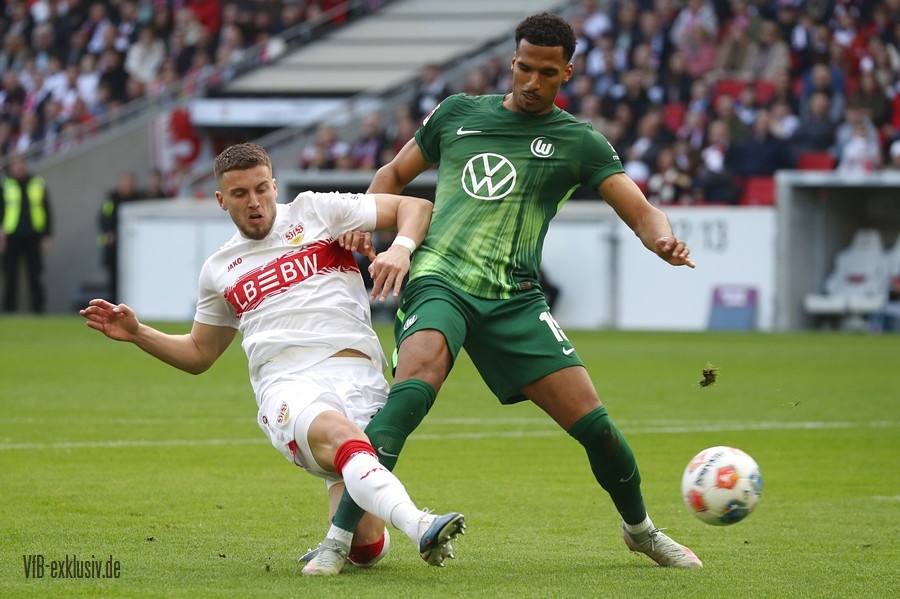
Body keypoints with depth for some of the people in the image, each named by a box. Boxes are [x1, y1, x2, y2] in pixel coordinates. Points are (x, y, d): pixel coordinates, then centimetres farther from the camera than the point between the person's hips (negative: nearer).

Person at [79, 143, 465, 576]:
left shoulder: (315, 211, 16)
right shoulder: (218, 271, 25)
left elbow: (415, 208, 15)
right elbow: (198, 354, 37)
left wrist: (400, 249, -7)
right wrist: (136, 333, 21)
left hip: (356, 376, -1)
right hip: (287, 388, 1)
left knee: (366, 548, -17)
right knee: (338, 434, -40)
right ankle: (419, 527, -55)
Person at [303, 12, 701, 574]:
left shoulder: (579, 142, 8)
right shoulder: (458, 113, 13)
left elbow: (641, 211, 0)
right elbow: (394, 174, 25)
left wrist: (664, 240, -24)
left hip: (515, 298, 1)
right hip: (439, 281, -1)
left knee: (593, 422, -6)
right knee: (417, 379, -33)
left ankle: (641, 528, 26)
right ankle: (340, 536, -36)